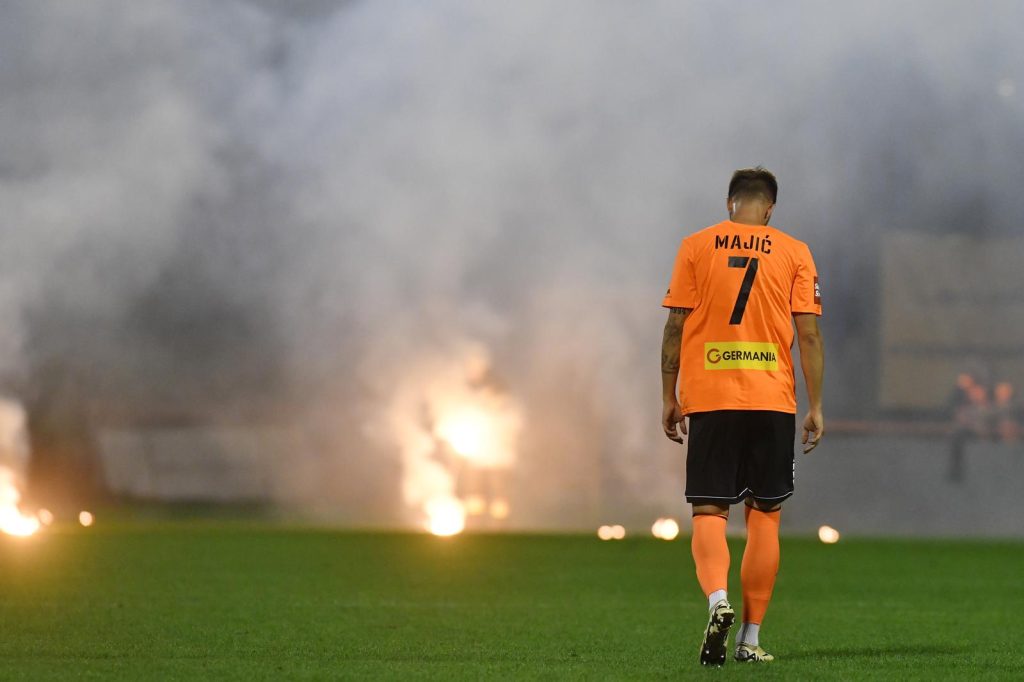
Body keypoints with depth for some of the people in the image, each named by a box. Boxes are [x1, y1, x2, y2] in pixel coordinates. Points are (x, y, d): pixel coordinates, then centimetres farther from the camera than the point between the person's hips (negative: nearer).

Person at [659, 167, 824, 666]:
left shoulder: (696, 247, 4)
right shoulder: (794, 253, 5)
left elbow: (675, 326, 2)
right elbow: (809, 334, 0)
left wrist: (669, 397, 9)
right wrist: (815, 407, 4)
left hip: (709, 400, 0)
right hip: (773, 401, 0)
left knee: (709, 512, 1)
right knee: (765, 515, 7)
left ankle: (717, 599, -26)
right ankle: (750, 638, 6)